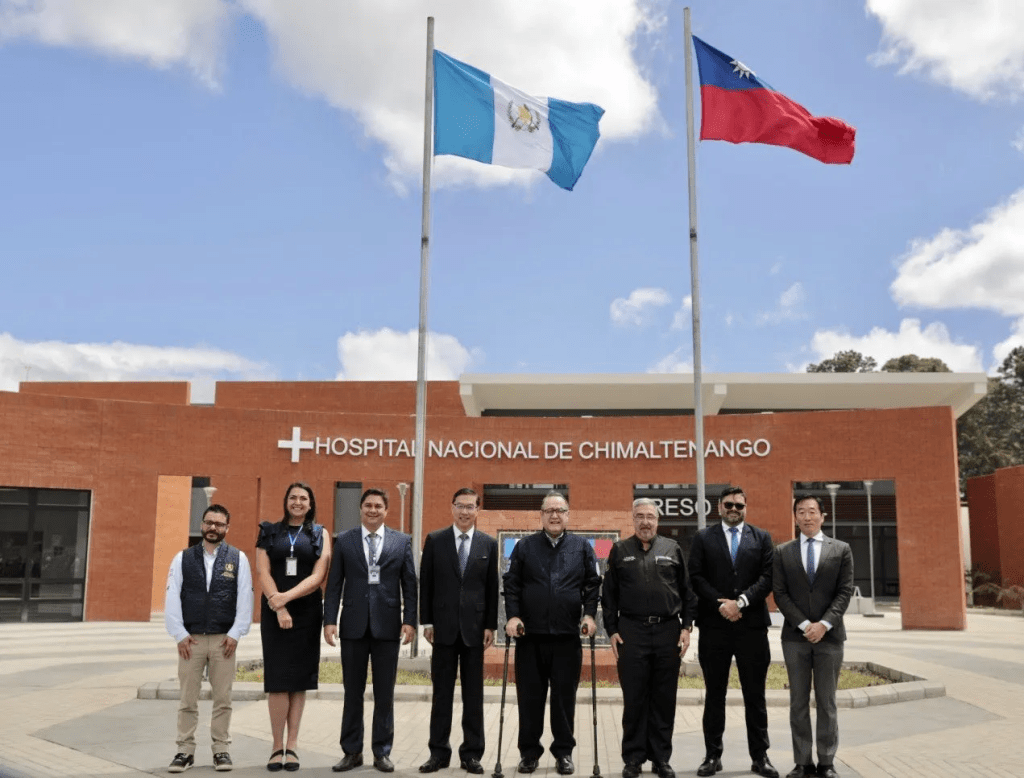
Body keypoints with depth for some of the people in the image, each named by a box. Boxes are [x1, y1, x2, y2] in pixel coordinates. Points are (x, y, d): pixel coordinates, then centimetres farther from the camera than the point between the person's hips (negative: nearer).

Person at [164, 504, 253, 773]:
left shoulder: (238, 559, 3)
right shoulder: (183, 558, 6)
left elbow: (245, 599, 0)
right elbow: (172, 599, 3)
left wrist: (235, 634, -5)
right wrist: (179, 635, -4)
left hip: (224, 640, 0)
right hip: (190, 639, 1)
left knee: (223, 699, 5)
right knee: (188, 700, 5)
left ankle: (221, 750, 15)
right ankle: (185, 750, 14)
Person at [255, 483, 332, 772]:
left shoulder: (319, 534, 6)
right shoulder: (270, 532, 7)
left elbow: (318, 576, -4)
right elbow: (263, 572, -2)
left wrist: (285, 597, -16)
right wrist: (278, 607, -14)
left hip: (306, 612, 0)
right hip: (274, 614, 0)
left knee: (299, 679, 2)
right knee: (277, 678, -3)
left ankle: (291, 746, 9)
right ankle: (278, 746, 3)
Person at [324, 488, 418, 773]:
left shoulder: (402, 542, 5)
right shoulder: (344, 541, 6)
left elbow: (409, 584, 3)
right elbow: (334, 585, 4)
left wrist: (409, 620, -5)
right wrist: (330, 620, -4)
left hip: (387, 626, 0)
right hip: (354, 626, 1)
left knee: (385, 694, 6)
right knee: (352, 693, 8)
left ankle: (382, 752, 16)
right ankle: (352, 751, 19)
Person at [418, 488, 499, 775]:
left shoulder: (489, 544, 4)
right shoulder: (434, 540, 2)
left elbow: (492, 588, 4)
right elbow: (426, 584, 3)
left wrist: (491, 626, -1)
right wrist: (427, 621, -2)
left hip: (474, 627, 0)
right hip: (444, 627, 0)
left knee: (473, 693, 6)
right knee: (441, 692, 6)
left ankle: (472, 753, 14)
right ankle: (439, 751, 15)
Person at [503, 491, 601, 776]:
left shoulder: (582, 547, 8)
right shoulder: (525, 546, 6)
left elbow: (592, 584, 5)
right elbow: (511, 584, 3)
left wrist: (589, 614, -7)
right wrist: (513, 616, -8)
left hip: (567, 636, 0)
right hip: (530, 635, 0)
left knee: (565, 696, 6)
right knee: (530, 696, 6)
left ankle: (564, 752, 18)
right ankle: (529, 751, 17)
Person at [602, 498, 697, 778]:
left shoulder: (672, 549, 7)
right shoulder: (619, 551, 6)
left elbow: (687, 591, 7)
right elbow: (609, 595, 7)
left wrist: (686, 626, 0)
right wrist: (612, 631, 1)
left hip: (668, 631, 1)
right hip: (632, 632, -1)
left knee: (664, 699, 6)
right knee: (634, 698, 3)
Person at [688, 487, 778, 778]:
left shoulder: (762, 538, 9)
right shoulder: (703, 538, 7)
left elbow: (767, 577, -1)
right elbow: (696, 577, -1)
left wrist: (740, 601, -12)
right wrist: (721, 604, -12)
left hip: (752, 624, 1)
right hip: (714, 626, 0)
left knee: (755, 694, 5)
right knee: (714, 694, 7)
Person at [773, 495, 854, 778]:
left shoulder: (841, 550, 6)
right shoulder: (783, 552, 7)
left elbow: (845, 591, -1)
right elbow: (780, 593, 1)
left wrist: (824, 624, -13)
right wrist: (804, 625, -11)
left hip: (829, 636, -1)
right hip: (795, 637, 1)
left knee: (826, 702, 4)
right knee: (798, 702, 4)